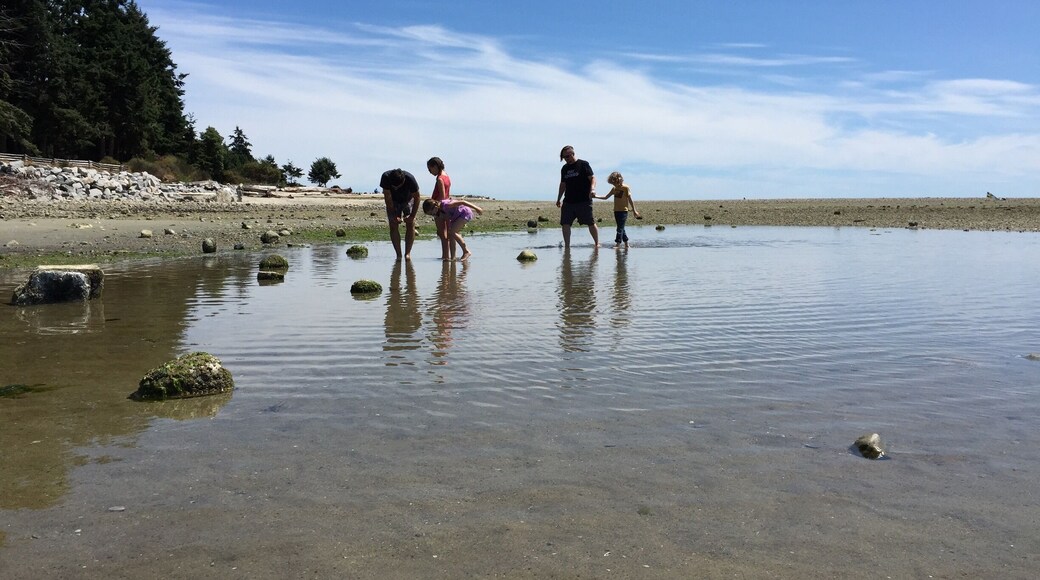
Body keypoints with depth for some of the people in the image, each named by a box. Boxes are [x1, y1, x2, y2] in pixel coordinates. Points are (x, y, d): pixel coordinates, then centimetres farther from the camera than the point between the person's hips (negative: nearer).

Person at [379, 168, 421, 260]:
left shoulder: (410, 179, -36)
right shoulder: (386, 177, -33)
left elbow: (416, 198, -22)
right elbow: (388, 198, -24)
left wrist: (412, 216, -23)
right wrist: (394, 216, -25)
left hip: (408, 200, -1)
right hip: (393, 202, 1)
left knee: (410, 224, -13)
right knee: (393, 226, -9)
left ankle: (408, 253, -10)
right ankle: (398, 254, -7)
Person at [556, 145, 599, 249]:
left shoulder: (583, 164, -1)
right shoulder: (564, 168, 16)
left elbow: (592, 178, -7)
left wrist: (592, 189, -24)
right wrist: (559, 199, 20)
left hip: (584, 201, -5)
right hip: (568, 201, 5)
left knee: (591, 223, -1)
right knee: (565, 224, -3)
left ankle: (597, 243, 14)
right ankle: (567, 245, 5)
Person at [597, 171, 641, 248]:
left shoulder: (625, 188, -6)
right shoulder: (614, 189, 11)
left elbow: (630, 200, -5)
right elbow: (606, 197, 16)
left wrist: (634, 210, -5)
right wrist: (596, 197, 4)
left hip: (623, 210, -7)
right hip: (616, 211, 7)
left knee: (620, 228, -11)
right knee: (621, 228, 8)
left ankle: (618, 243, -16)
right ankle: (626, 243, 15)